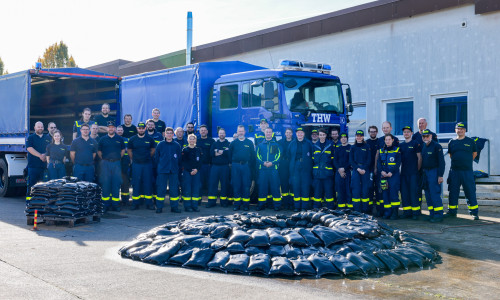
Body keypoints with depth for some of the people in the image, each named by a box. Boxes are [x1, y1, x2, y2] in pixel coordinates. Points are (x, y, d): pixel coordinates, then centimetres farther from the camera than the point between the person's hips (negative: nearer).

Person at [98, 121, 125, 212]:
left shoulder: (119, 139, 8)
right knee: (105, 183, -1)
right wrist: (103, 159, 8)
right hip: (105, 164, 0)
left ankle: (115, 204, 7)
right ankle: (105, 204, 5)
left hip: (116, 163, 1)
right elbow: (99, 151, 14)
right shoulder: (103, 139, 6)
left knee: (116, 183, 1)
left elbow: (123, 150, 19)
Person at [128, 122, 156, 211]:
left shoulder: (150, 139, 3)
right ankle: (135, 203, 8)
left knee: (148, 183, 1)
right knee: (136, 183, 1)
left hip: (148, 164, 0)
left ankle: (149, 203, 7)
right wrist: (133, 159, 8)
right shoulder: (132, 139, 3)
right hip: (136, 164, 0)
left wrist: (148, 158, 11)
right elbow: (129, 150, 13)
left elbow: (153, 149, 14)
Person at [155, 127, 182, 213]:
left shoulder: (177, 146, 6)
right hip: (162, 171, -1)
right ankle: (159, 207, 7)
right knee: (161, 189, -1)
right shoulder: (160, 145, 3)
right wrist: (158, 168, 3)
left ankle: (174, 207, 13)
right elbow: (156, 158, 7)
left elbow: (179, 159, 11)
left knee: (174, 189, 4)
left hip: (174, 171, 1)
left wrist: (178, 169, 7)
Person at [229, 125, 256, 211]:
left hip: (246, 166, -1)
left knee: (246, 186, -1)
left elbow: (253, 155, 6)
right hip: (235, 167, 1)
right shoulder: (233, 143, 9)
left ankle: (246, 204, 5)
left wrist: (251, 164, -1)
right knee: (236, 186, 1)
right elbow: (230, 155, 13)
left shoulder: (249, 143, 7)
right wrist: (233, 163, 6)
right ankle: (236, 204, 7)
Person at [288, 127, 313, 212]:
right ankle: (296, 206, 5)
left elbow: (311, 156, 7)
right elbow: (289, 156, 16)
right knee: (295, 186, -1)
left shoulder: (308, 143, 5)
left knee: (305, 187, -3)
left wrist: (309, 165, 1)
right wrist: (292, 166, 10)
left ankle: (304, 206, 2)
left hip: (305, 169, -2)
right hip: (295, 169, 2)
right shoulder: (292, 144, 11)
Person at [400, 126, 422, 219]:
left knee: (414, 191, -7)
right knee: (404, 192, 4)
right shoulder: (401, 145, 13)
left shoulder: (415, 143, 0)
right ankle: (407, 211, 11)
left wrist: (417, 169, -1)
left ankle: (416, 212, -4)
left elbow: (419, 157, 0)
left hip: (413, 173, -5)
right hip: (403, 172, 5)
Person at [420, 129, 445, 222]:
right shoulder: (423, 147, 13)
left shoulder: (437, 146, -9)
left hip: (434, 172, -8)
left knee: (435, 194, -11)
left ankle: (438, 215, -8)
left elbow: (441, 162, -12)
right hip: (425, 172, 8)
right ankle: (432, 214, 15)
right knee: (428, 195, 8)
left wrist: (440, 175, -18)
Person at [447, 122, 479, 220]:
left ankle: (474, 212, 6)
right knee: (453, 192, 7)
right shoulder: (452, 142, 8)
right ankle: (452, 211, 17)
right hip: (454, 171, 2)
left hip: (467, 171, -2)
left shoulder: (470, 141, 3)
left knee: (470, 192, -1)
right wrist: (457, 162, 13)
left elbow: (474, 153, 13)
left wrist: (467, 161, 11)